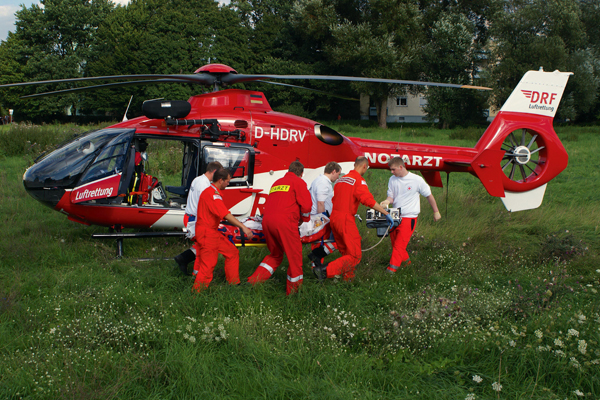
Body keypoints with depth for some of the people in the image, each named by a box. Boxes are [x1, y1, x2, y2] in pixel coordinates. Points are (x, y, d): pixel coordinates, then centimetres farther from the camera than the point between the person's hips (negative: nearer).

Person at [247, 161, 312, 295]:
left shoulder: (277, 182, 27)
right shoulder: (299, 182, 7)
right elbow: (306, 205, -2)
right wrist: (305, 219, 19)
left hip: (267, 220, 7)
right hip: (284, 222, -7)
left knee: (275, 255, 22)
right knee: (295, 256, 6)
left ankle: (253, 281, 11)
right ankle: (293, 291, 11)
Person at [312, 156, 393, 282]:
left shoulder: (341, 179, 17)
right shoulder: (359, 180, -9)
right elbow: (369, 200, -21)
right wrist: (386, 213, -16)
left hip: (333, 218, 9)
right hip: (345, 220, -9)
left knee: (346, 253, 19)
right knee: (355, 256, -5)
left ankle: (348, 278, 23)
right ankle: (324, 270, -17)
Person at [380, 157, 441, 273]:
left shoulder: (417, 180, -9)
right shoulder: (392, 180, 3)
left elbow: (429, 196, 3)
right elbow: (391, 197, 7)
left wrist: (436, 212, 10)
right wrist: (387, 201, -18)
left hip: (409, 217, -5)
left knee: (400, 244, -10)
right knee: (394, 241, 13)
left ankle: (393, 267, -5)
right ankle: (405, 260, 35)